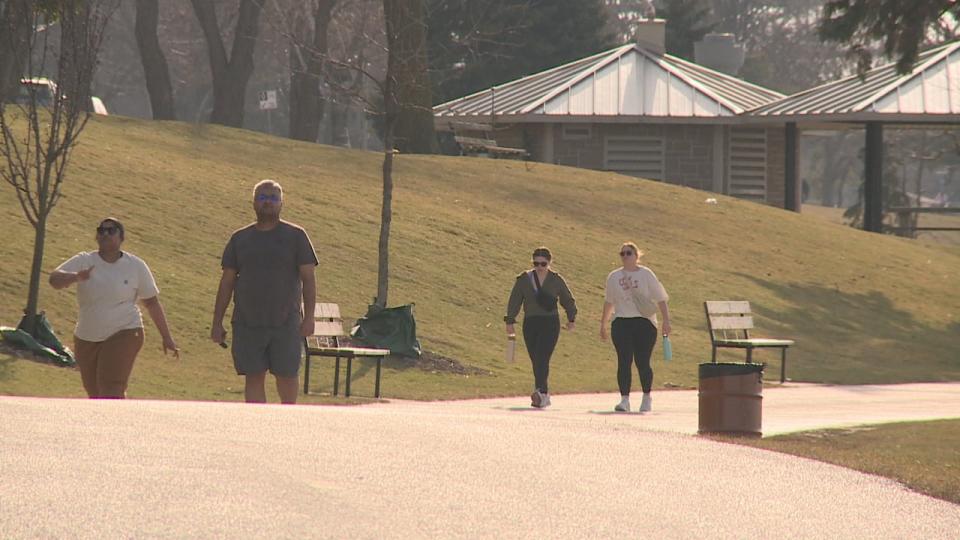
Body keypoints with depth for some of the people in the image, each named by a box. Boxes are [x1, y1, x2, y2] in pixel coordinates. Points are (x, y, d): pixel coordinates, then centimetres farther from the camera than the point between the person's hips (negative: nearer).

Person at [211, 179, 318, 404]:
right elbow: (226, 282, 11)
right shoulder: (240, 238, 10)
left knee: (286, 375, 0)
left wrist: (308, 317, -8)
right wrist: (217, 322, 7)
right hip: (247, 324, 2)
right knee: (254, 377, 1)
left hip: (285, 324, -2)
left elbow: (308, 278, 1)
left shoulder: (296, 236, 3)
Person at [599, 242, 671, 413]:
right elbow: (609, 302, 21)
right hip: (621, 323, 2)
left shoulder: (646, 275, 2)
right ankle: (624, 399, -4)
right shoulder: (614, 277, 11)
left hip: (644, 323, -2)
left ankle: (646, 398, 13)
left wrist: (666, 321, -4)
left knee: (642, 362, -4)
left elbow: (660, 299, 3)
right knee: (624, 362, -5)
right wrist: (603, 324, 22)